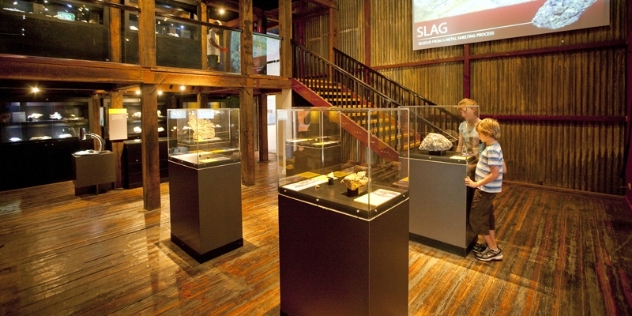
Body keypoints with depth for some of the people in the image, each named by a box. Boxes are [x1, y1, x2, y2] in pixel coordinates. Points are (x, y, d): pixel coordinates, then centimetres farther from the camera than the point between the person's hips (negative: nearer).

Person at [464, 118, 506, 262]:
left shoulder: (491, 150, -24)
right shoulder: (496, 147, 7)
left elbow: (495, 174, -26)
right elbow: (504, 169, 12)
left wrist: (476, 184, -23)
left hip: (485, 189, -10)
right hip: (489, 189, 10)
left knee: (476, 218, 1)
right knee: (487, 216, 20)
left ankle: (494, 250, 10)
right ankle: (492, 245, 32)